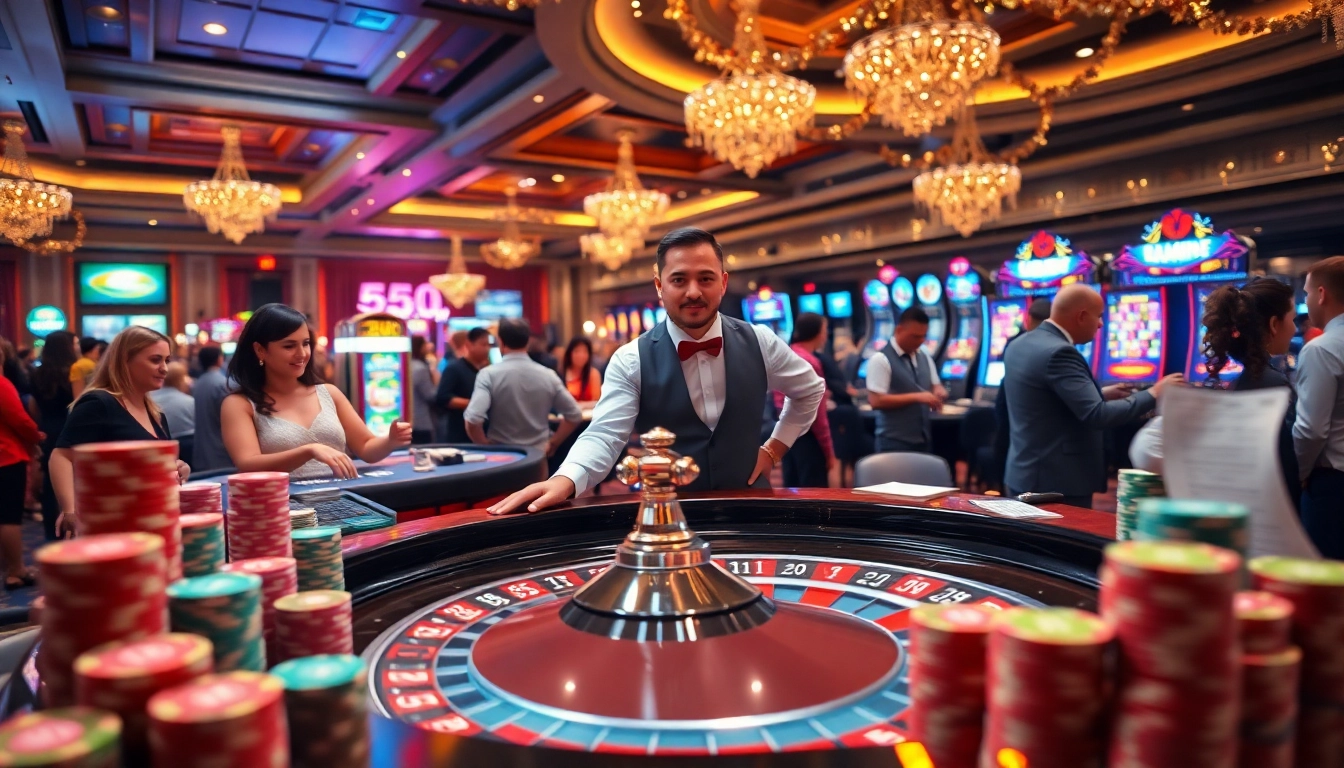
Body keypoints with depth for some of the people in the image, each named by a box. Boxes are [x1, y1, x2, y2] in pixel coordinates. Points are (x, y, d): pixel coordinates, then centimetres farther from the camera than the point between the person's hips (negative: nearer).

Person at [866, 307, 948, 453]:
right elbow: (876, 401, -18)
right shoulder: (881, 359, -12)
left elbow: (936, 386, 19)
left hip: (924, 439, 7)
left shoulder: (924, 357, 10)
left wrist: (939, 393, -6)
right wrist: (917, 397, -22)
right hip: (895, 442, -7)